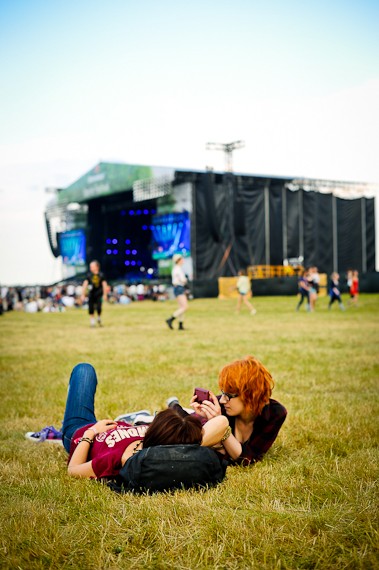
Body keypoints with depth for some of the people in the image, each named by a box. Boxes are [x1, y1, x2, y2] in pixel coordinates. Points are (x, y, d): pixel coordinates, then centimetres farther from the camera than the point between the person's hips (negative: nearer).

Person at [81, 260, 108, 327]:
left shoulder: (101, 275, -2)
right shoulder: (89, 275, 0)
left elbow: (104, 285, 3)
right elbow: (85, 285, 0)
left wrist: (104, 294, 1)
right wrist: (83, 295, -4)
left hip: (99, 294, -2)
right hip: (91, 294, 2)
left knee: (98, 308, -13)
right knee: (91, 309, -3)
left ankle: (99, 319, 14)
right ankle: (92, 322, 11)